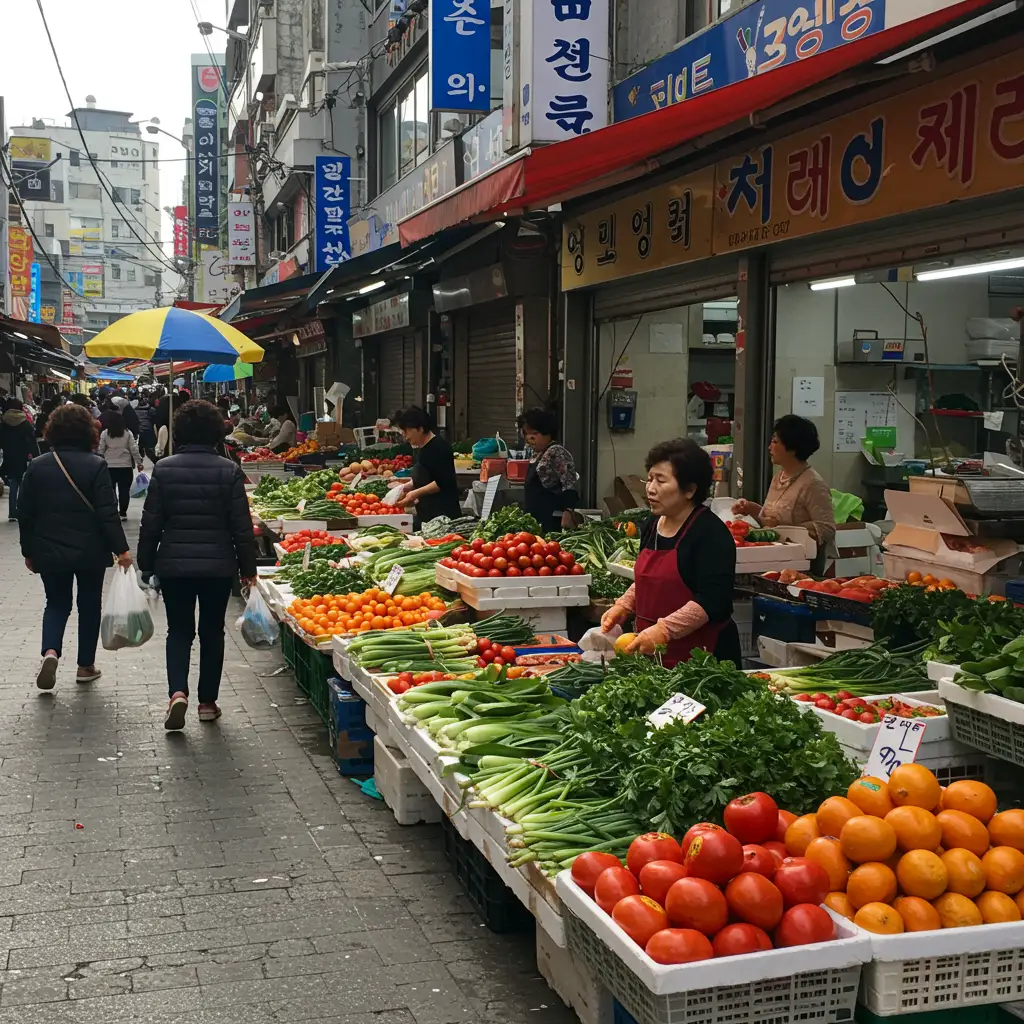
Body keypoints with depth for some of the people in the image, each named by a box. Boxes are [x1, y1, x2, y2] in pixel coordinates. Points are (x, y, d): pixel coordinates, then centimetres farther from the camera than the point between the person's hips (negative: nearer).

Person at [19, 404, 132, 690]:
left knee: (57, 604, 16)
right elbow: (107, 513, -15)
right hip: (90, 551, -2)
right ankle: (86, 665, 20)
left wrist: (29, 551, 13)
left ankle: (51, 651, -9)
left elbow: (26, 514, 3)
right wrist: (121, 549, -9)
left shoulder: (37, 466, -1)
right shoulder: (96, 466, -11)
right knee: (89, 605, 14)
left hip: (49, 551, 2)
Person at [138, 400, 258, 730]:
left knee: (179, 631, 11)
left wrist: (146, 563, 9)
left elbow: (151, 522, -2)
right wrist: (247, 567, 5)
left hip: (173, 564, 0)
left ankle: (177, 692, -10)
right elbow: (242, 525, -5)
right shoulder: (229, 471, -7)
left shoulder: (163, 469, -5)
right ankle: (207, 702, 18)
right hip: (218, 565, 0)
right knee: (212, 632, 13)